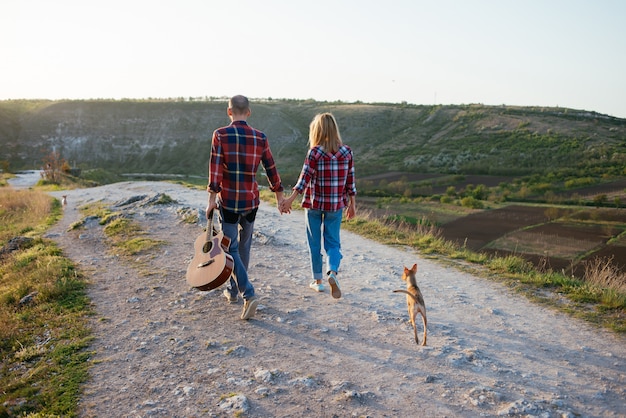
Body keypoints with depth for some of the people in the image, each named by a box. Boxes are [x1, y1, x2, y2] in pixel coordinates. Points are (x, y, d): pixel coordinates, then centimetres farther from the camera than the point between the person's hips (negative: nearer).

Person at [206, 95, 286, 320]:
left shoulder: (220, 134, -7)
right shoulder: (260, 137, 1)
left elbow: (215, 167, -14)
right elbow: (271, 168, 5)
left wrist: (212, 197, -11)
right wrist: (279, 195, 15)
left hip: (228, 200, -3)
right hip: (251, 200, 3)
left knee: (231, 248, 4)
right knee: (244, 245, 19)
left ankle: (249, 294, -9)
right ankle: (233, 289, 33)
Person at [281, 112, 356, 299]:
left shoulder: (314, 152, -11)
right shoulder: (346, 152, -1)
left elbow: (305, 178, -16)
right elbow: (350, 181, 3)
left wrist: (291, 199, -15)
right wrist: (352, 204, 12)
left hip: (314, 204, -2)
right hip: (336, 205, 2)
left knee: (314, 243, 12)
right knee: (333, 242, 10)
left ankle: (318, 280, 22)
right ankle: (332, 273, -16)